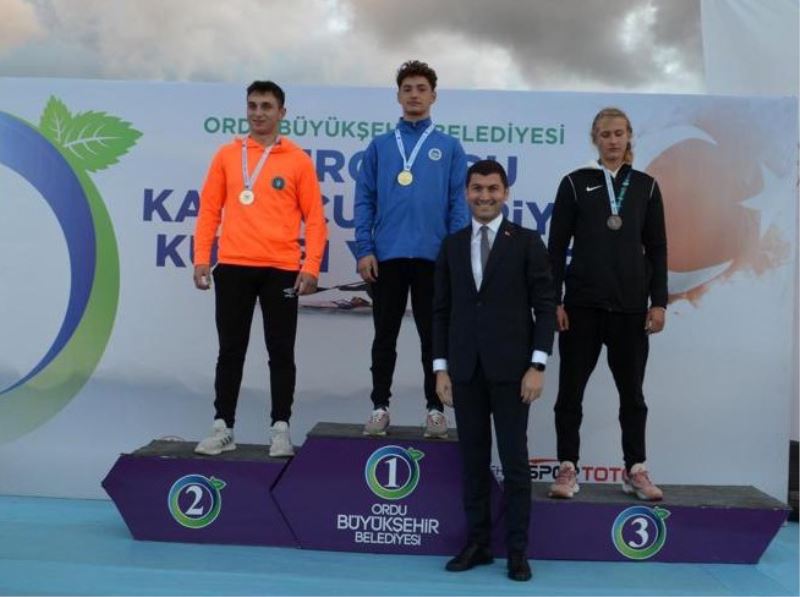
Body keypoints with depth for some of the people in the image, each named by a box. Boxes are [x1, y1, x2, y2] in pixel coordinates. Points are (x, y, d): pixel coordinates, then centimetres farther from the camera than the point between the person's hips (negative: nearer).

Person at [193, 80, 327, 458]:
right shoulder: (227, 155, 9)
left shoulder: (298, 160, 3)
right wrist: (201, 258, 0)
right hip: (233, 267, 2)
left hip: (281, 270, -1)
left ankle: (280, 429, 14)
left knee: (281, 352, 4)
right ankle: (223, 427, 17)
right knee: (230, 351, 7)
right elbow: (209, 209, 8)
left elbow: (314, 217, 1)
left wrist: (311, 266, -8)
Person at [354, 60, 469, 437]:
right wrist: (364, 249, -4)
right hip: (386, 256, 1)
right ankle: (380, 406, 17)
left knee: (433, 337, 6)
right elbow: (365, 200, 5)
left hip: (433, 257, -1)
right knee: (384, 336, 7)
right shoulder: (380, 146, 9)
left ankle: (435, 408, 16)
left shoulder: (449, 147, 6)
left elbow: (458, 204, 3)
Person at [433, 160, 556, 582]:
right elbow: (442, 310, 9)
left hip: (511, 369, -3)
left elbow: (545, 307, -2)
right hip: (465, 370, 3)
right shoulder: (452, 245, 11)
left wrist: (537, 366, -10)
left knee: (514, 460, 3)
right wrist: (441, 367, 3)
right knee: (473, 460, 9)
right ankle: (477, 543, 20)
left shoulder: (527, 242, 1)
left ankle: (517, 550, 13)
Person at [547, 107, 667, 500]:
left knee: (631, 391, 9)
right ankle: (568, 469, 13)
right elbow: (557, 246, 0)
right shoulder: (575, 183, 2)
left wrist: (659, 302, 1)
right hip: (582, 303, -1)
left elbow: (657, 249, 8)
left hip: (631, 305, 2)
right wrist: (553, 301, -7)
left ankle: (635, 471, 20)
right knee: (571, 389, 3)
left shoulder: (646, 186, 8)